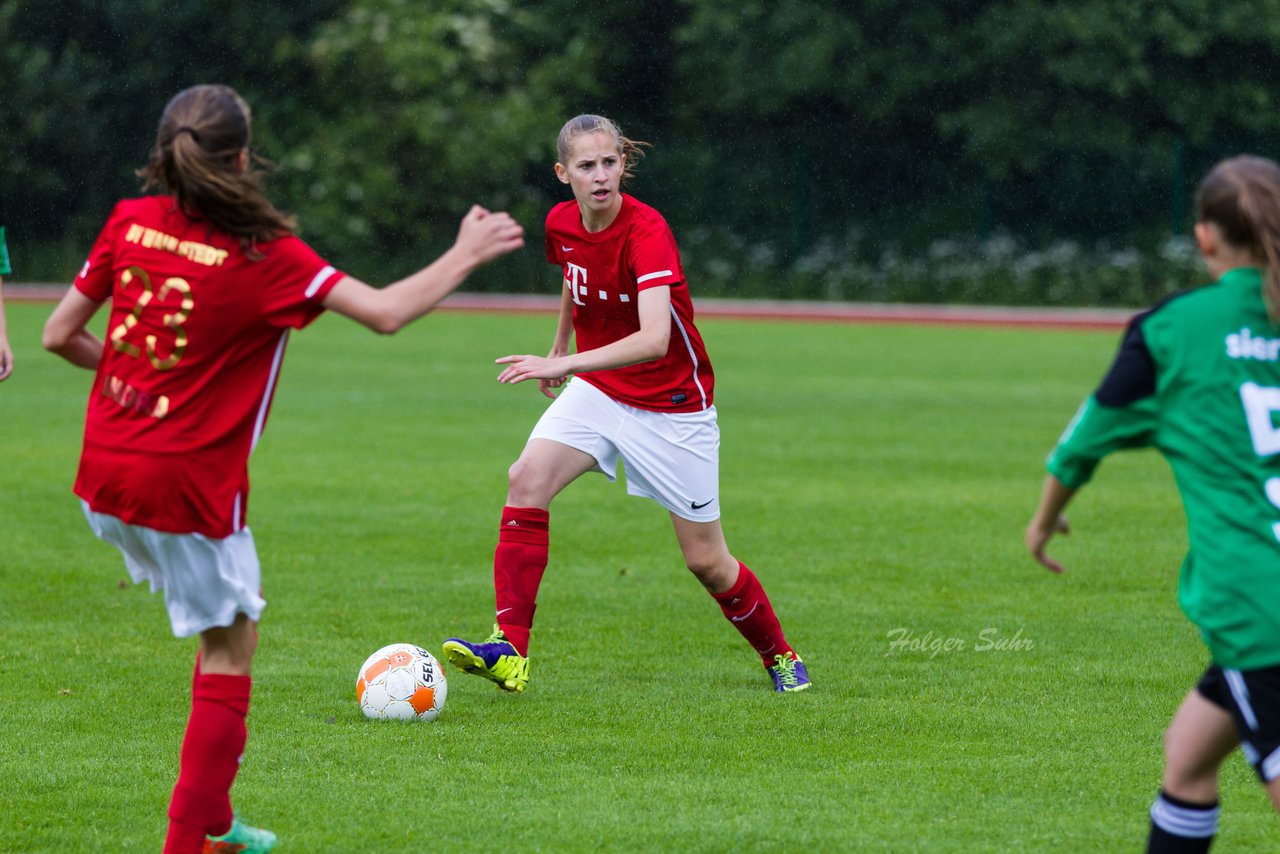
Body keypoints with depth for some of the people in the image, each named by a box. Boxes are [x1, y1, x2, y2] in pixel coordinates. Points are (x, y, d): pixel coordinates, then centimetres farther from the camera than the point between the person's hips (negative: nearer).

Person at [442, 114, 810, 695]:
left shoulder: (646, 230, -27)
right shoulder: (562, 223, -6)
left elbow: (655, 339, -41)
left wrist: (567, 363, -48)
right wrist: (559, 348, 27)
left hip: (672, 406, -5)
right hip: (596, 390, 5)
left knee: (706, 561, 2)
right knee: (527, 479, -22)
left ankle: (779, 656, 30)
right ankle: (510, 652, -24)